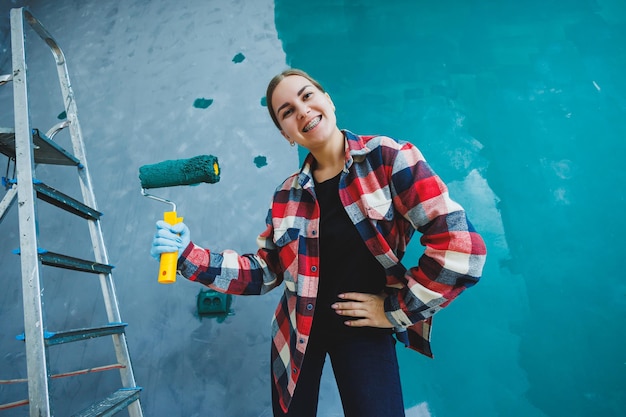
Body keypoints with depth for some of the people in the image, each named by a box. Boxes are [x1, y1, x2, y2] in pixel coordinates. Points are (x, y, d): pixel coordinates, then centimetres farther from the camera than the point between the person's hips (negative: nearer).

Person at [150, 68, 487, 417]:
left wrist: (397, 310, -14)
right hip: (297, 332, 4)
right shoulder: (288, 195, -2)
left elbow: (460, 244, -20)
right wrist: (190, 257, -10)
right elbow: (264, 272, 0)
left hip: (362, 331, -3)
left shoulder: (388, 158, -15)